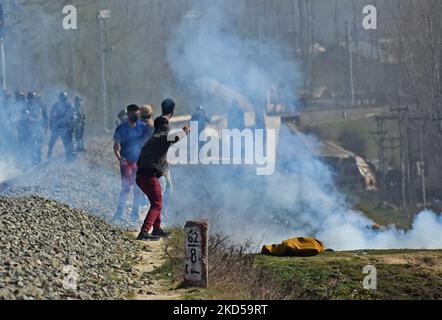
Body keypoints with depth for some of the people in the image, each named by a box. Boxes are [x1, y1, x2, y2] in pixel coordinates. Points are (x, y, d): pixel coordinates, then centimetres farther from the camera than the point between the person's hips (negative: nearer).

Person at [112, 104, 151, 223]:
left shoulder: (143, 127, 3)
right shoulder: (121, 128, -2)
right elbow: (116, 146, 2)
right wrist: (119, 157, -15)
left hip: (140, 162, 2)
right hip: (126, 162, -2)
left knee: (138, 188, 5)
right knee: (126, 187, -9)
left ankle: (135, 214, 16)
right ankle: (119, 213, 1)